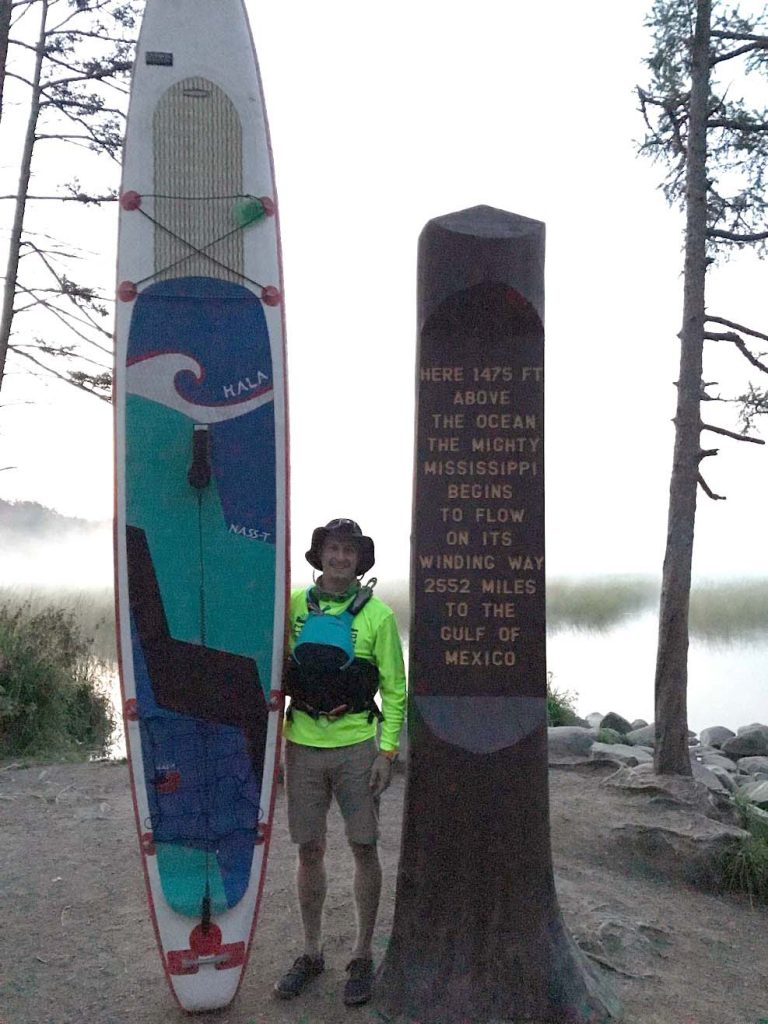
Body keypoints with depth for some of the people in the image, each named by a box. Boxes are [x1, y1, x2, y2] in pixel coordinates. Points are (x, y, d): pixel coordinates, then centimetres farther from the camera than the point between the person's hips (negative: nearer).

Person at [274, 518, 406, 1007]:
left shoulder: (377, 613, -5)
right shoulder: (294, 605, 2)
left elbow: (395, 688, -2)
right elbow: (277, 670, 10)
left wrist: (387, 751, -7)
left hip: (358, 747, -2)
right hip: (303, 746, 2)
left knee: (364, 849, 6)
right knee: (309, 850, 11)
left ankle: (363, 957, 25)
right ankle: (312, 953, 29)